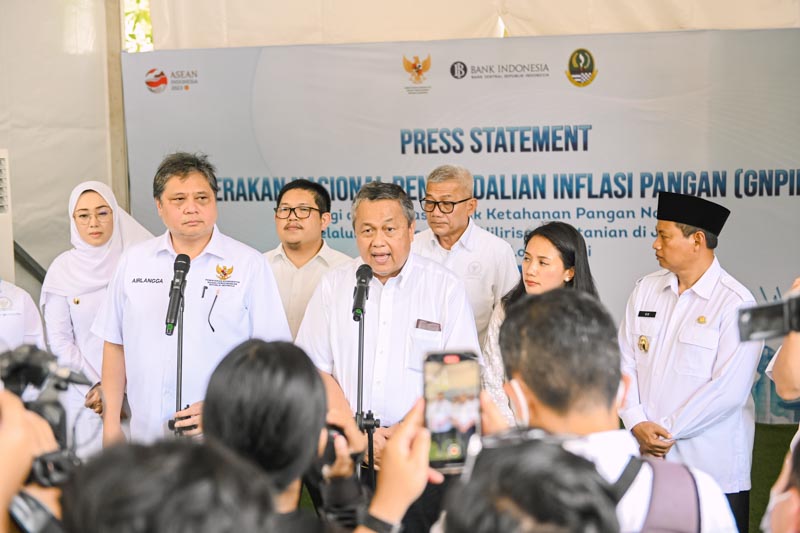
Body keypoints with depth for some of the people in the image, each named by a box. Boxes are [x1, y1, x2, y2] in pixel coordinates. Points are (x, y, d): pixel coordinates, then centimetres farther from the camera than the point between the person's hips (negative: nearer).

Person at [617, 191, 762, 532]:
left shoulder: (735, 303, -9)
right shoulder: (646, 290, 7)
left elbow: (728, 390, -15)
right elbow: (625, 361, 4)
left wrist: (665, 431, -12)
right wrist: (638, 424, -9)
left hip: (712, 468, -4)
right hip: (646, 459, 5)